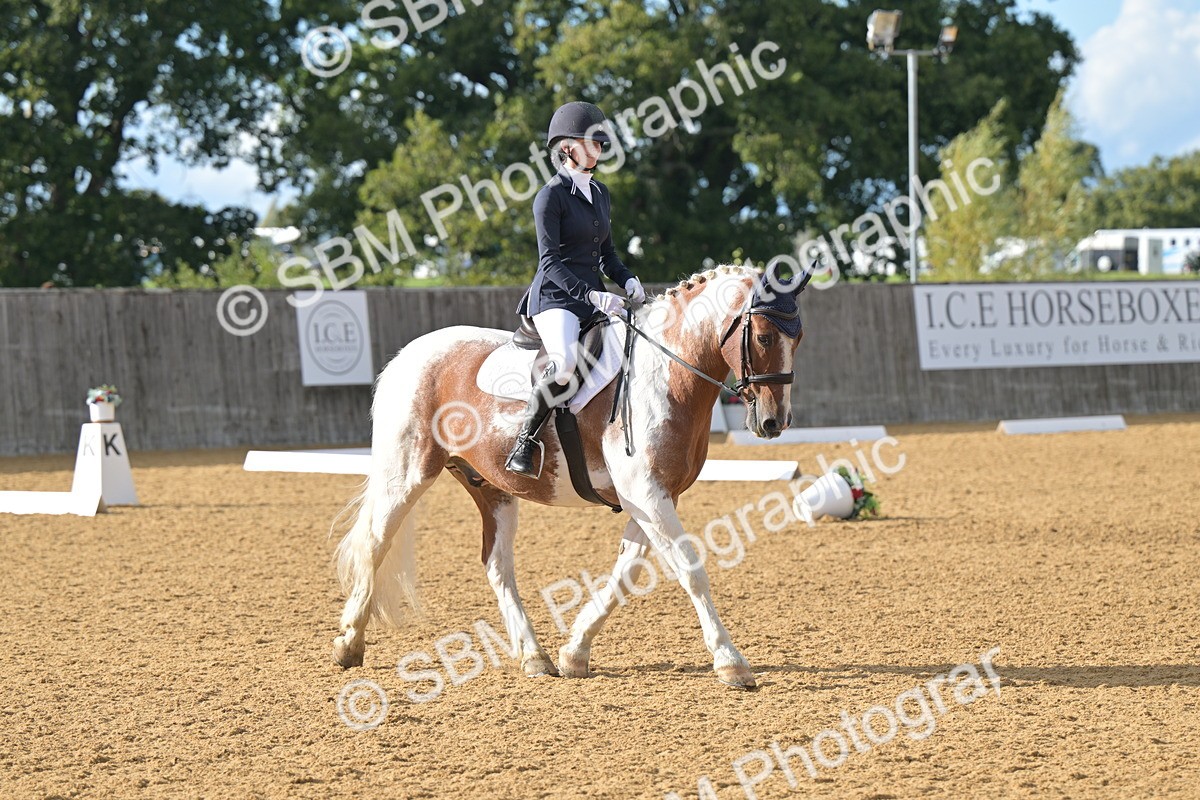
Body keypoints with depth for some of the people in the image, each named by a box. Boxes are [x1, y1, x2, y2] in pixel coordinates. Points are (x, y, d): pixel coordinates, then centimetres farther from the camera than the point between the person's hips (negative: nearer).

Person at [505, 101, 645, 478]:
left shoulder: (600, 193, 16)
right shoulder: (551, 195, -7)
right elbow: (550, 261, -13)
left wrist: (628, 281, 2)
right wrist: (590, 295, -23)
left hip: (595, 298, 8)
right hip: (555, 299, -8)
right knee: (567, 362, -35)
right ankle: (523, 444, -22)